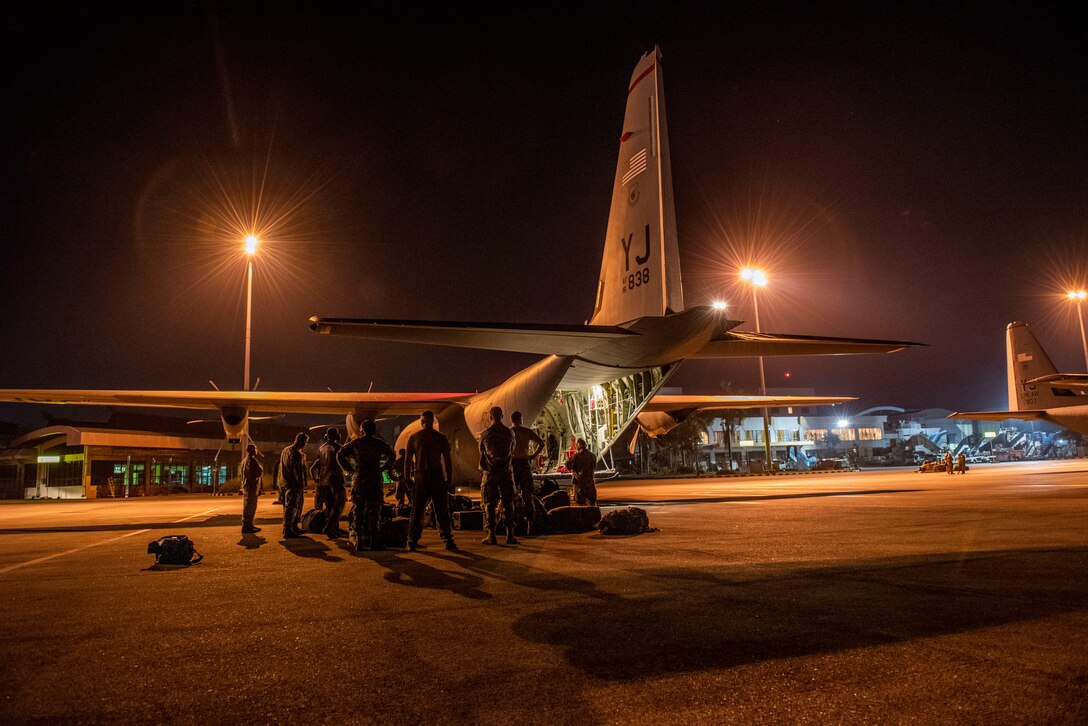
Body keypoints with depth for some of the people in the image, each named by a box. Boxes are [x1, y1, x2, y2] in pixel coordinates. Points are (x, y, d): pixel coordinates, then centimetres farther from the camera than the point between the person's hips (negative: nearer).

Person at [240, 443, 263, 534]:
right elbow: (259, 471, -21)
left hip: (246, 486, 10)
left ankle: (248, 525, 24)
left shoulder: (244, 459, 18)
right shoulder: (251, 460, -15)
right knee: (249, 507, -8)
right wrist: (261, 468, 2)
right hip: (251, 486, -10)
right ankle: (246, 526, -8)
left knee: (248, 506, 16)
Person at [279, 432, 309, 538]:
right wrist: (301, 485, -12)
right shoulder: (296, 454, -19)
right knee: (291, 508, -3)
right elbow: (297, 471, -20)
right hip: (293, 485, -9)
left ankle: (293, 528, 27)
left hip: (284, 483, 9)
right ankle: (288, 531, 0)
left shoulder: (285, 450, 10)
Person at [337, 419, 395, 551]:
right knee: (373, 513, 2)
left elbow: (340, 455, 4)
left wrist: (350, 470, 7)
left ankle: (358, 542, 1)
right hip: (375, 481, -1)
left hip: (358, 480, 1)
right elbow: (392, 456, 7)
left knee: (357, 512, 5)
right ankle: (373, 542, -1)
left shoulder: (355, 442, 6)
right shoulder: (380, 443, 5)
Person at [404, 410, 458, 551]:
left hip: (420, 477, 1)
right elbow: (447, 460, -2)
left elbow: (407, 459, 2)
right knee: (441, 511, 4)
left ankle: (412, 541, 5)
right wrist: (449, 478, 2)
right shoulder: (441, 437, 0)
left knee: (416, 511, 8)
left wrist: (408, 477, 7)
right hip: (437, 476, -1)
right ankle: (447, 540, 1)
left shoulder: (414, 437, 3)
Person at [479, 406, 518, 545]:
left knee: (489, 503, 4)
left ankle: (491, 534, 2)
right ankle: (510, 534, 4)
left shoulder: (485, 433, -4)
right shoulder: (509, 432, -1)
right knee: (508, 502, 6)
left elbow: (481, 451, 10)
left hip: (490, 471, -1)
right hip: (506, 471, 1)